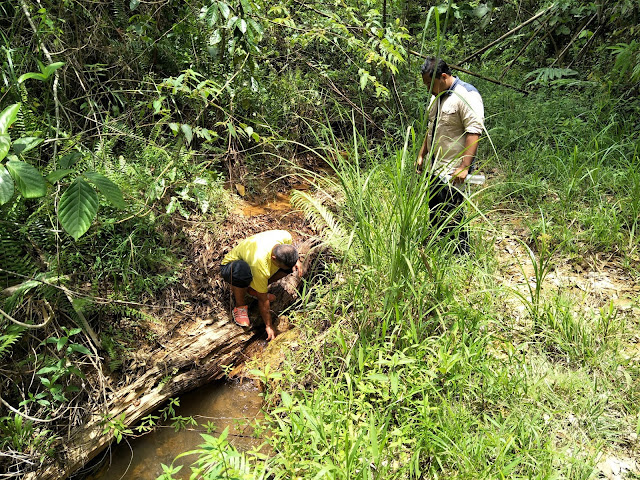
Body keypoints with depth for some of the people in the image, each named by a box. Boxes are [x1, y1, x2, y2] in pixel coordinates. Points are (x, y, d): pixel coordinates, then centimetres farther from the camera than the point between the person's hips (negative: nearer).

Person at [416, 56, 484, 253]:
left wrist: (464, 166, -27)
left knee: (451, 215, -7)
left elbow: (474, 132, -21)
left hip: (453, 170, -9)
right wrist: (422, 155, 23)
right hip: (435, 167, 9)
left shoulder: (467, 96, -14)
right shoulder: (437, 95, 15)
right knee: (434, 212, 14)